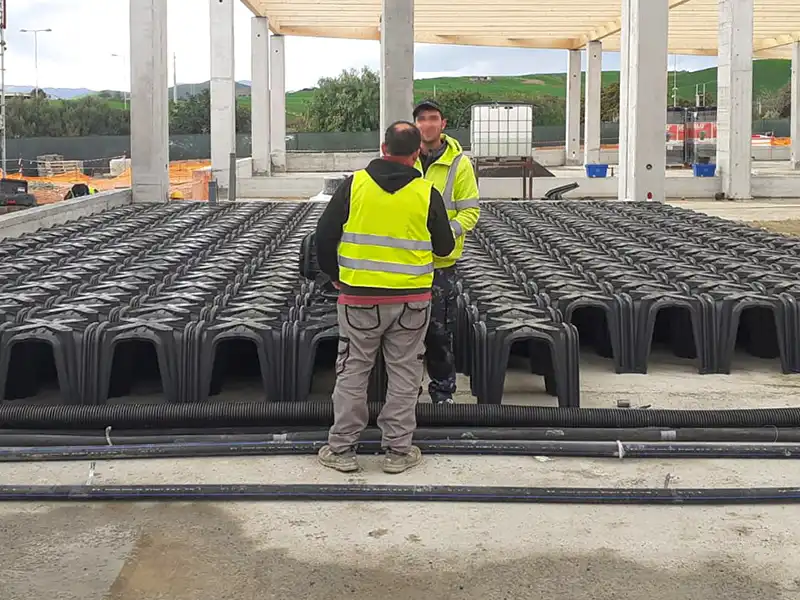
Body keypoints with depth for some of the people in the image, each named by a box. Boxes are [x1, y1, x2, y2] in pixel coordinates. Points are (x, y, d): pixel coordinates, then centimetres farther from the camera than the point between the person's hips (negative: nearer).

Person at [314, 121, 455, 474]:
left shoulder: (355, 184, -5)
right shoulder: (426, 193, -5)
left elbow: (324, 236, -2)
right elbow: (444, 247, 6)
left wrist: (334, 275, 14)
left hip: (359, 297, 0)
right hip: (411, 299, 0)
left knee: (352, 372, 10)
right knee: (404, 374, 11)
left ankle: (341, 448, 16)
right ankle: (397, 450, 16)